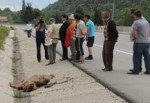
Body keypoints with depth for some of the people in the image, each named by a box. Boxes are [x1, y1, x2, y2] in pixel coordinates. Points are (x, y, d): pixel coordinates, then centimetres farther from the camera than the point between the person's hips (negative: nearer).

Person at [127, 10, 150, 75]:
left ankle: (136, 70, 3)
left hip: (139, 42, -7)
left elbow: (133, 33, -18)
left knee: (136, 57, 1)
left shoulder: (136, 22, -11)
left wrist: (134, 38, 0)